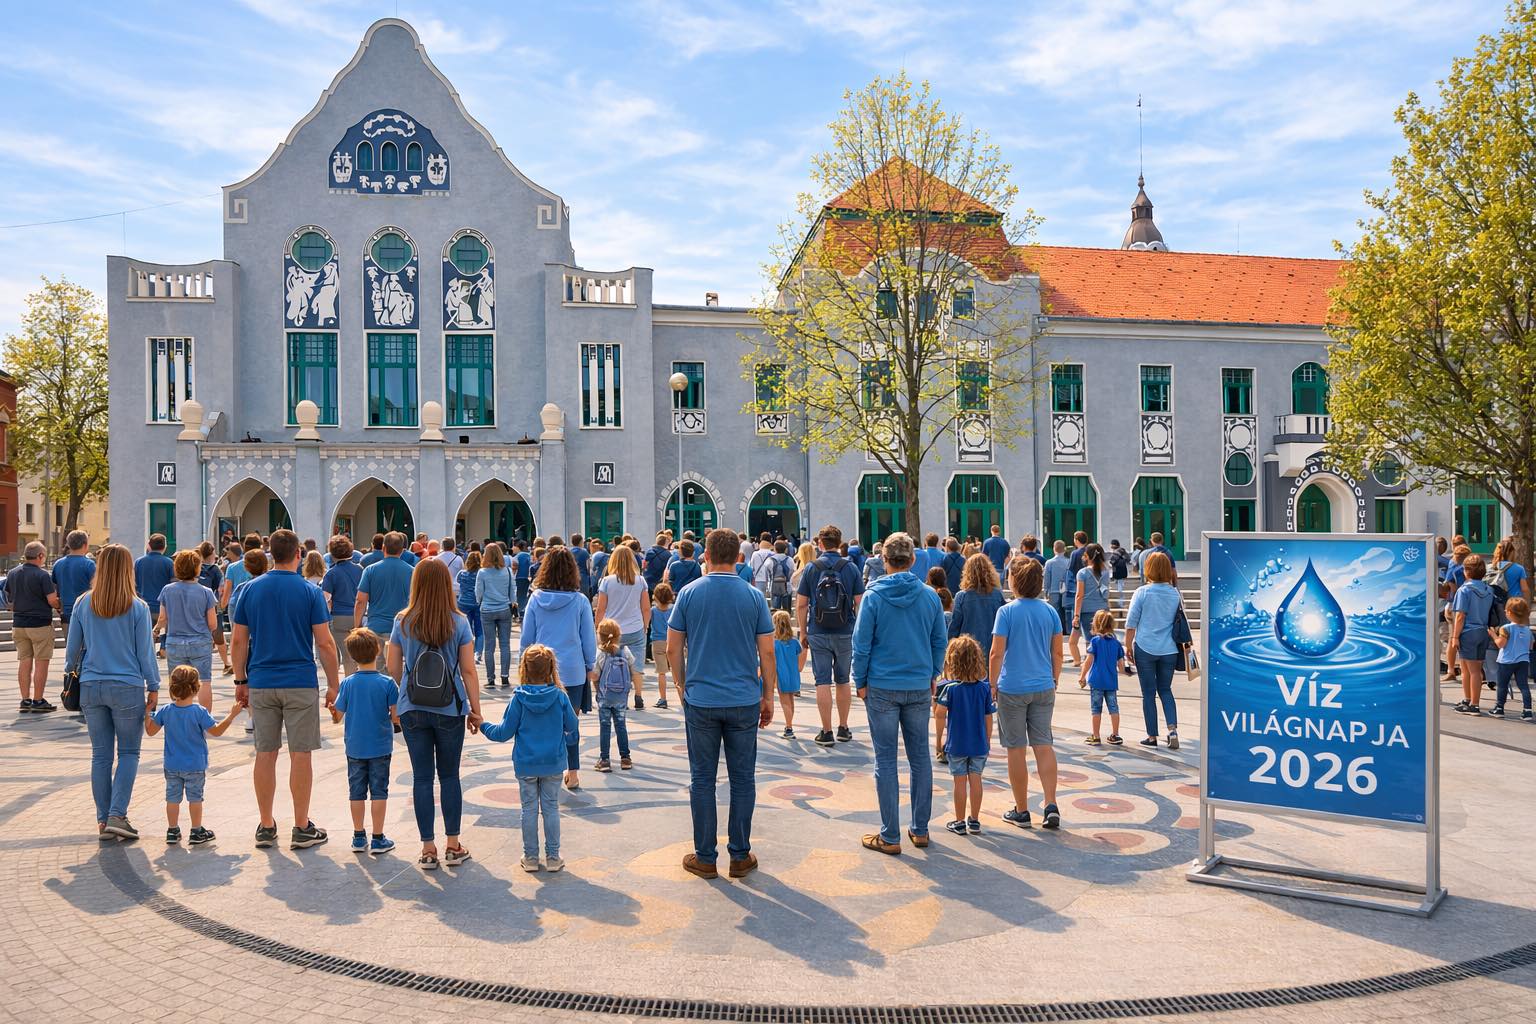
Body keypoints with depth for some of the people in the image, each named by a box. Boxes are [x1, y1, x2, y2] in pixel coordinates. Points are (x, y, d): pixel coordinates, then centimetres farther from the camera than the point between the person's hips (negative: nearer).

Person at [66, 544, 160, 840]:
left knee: (100, 754, 10)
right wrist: (153, 687, 6)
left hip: (91, 687, 3)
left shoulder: (83, 604, 1)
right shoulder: (137, 608, -7)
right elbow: (145, 652, -3)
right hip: (127, 688, -3)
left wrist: (71, 672, 28)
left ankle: (103, 819, 14)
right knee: (129, 753, 7)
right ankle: (117, 815, -4)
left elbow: (72, 647, 8)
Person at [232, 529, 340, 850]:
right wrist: (334, 683, 2)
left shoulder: (250, 589, 3)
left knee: (265, 754, 10)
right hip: (301, 684, -3)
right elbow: (325, 644, -7)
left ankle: (266, 826, 16)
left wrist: (240, 681, 13)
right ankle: (302, 829, 8)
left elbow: (239, 641, 4)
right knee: (300, 755, 3)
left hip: (261, 684, 3)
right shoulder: (310, 592, -6)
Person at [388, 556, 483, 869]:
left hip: (413, 710, 1)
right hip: (450, 711, 0)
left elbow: (392, 668, 2)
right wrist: (475, 709, 2)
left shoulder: (403, 623, -4)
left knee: (422, 777, 8)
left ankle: (428, 849, 12)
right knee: (449, 775, 12)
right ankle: (453, 846, 16)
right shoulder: (459, 624, -7)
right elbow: (468, 671, -6)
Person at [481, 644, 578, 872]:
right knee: (551, 808, 10)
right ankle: (553, 857, 13)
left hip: (525, 764, 0)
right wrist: (569, 740, 24)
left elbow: (505, 732, -6)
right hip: (553, 763, 1)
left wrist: (483, 725, 12)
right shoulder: (560, 697, -8)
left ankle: (530, 857, 17)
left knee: (529, 809, 10)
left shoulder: (518, 699, -11)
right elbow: (573, 729, 1)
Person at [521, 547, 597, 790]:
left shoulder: (536, 598, -3)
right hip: (573, 670, -1)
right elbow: (589, 638, 0)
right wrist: (590, 667, 13)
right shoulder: (580, 601, -7)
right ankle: (572, 773, 14)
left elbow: (526, 637, 4)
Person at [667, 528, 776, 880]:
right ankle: (740, 856, 17)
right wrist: (769, 697, 10)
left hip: (700, 701, 0)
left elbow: (673, 649, 0)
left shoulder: (689, 594, -3)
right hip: (744, 701, 0)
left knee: (702, 779, 8)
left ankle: (705, 858, 15)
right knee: (743, 779, 10)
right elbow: (767, 653, -1)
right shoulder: (753, 596, -3)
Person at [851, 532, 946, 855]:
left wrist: (860, 682, 3)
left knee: (886, 761, 3)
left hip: (882, 688, -3)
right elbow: (940, 641, 6)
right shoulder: (930, 596, -1)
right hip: (920, 688, 3)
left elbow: (861, 644, -7)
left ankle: (890, 837, 7)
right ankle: (920, 830, 20)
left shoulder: (874, 597, -9)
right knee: (920, 758, 13)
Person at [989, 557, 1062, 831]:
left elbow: (996, 654, -11)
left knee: (1016, 750, 5)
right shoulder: (1050, 611, 3)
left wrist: (993, 685, 0)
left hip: (1012, 689, -4)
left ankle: (1021, 811, 12)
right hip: (1044, 688, 4)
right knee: (1044, 746, 9)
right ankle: (1051, 805, 0)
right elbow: (1057, 652, 7)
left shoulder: (1007, 611, -10)